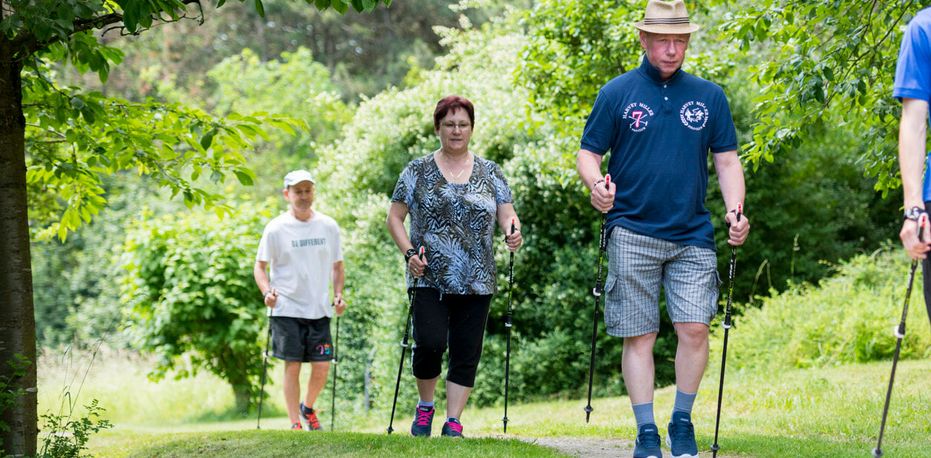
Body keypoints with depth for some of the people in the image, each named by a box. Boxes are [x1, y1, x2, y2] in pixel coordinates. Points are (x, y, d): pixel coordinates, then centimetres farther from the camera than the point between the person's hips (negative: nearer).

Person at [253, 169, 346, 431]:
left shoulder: (328, 226, 7)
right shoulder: (276, 229, -2)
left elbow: (337, 265, 17)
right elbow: (260, 266, 2)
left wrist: (338, 294, 3)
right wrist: (267, 292, -15)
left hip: (319, 309, 3)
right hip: (287, 309, -3)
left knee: (322, 366, 0)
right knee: (292, 366, -4)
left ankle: (307, 408, 27)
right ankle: (295, 423, 3)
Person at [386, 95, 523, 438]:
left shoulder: (490, 172, 11)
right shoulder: (418, 171, 5)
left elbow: (506, 213, 8)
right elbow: (394, 218, 6)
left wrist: (512, 230, -16)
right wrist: (409, 252, -10)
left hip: (476, 281, 2)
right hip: (430, 278, -2)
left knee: (466, 354, 0)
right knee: (430, 343, -15)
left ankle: (453, 423, 7)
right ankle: (425, 407, 9)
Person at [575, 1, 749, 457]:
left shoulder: (709, 96, 9)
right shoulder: (617, 93, 3)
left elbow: (727, 160, 11)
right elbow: (588, 153, 5)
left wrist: (734, 211, -5)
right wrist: (596, 184, -17)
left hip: (693, 236, 2)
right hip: (632, 234, -1)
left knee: (694, 329, -8)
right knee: (639, 336, 0)